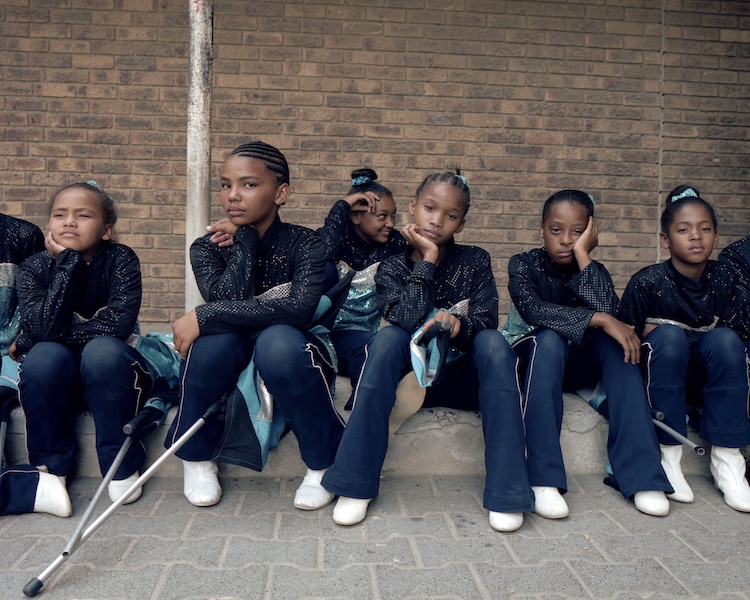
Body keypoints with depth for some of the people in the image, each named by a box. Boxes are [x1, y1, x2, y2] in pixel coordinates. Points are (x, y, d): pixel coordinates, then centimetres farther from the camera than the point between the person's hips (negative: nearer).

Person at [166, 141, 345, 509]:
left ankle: (323, 463, -14)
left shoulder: (304, 244, -12)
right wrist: (244, 240, -18)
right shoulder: (207, 247, -4)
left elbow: (299, 308, -33)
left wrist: (204, 317, -33)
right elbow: (230, 300, -25)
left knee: (278, 339, -36)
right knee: (216, 337, -32)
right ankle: (196, 458, -6)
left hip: (294, 367, -2)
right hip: (231, 368, 2)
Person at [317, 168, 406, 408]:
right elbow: (324, 256, -26)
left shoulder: (395, 244, 6)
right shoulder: (337, 238, 0)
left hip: (370, 332, -1)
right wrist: (342, 206, -19)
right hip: (330, 329, 1)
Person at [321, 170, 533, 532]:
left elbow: (487, 319, -10)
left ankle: (506, 490, -29)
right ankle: (356, 484, -29)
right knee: (388, 337, -30)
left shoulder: (475, 262, 4)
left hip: (463, 377, 1)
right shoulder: (392, 267, 1)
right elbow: (410, 320, -17)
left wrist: (458, 323, -32)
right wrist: (427, 261, -15)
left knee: (493, 343, -29)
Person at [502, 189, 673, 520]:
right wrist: (598, 319, -36)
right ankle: (543, 479, -42)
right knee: (550, 338, -36)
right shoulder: (524, 264, -9)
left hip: (577, 366, 3)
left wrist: (582, 255, -23)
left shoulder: (593, 271, -1)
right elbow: (533, 310, -31)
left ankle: (640, 472, -30)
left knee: (618, 343, -26)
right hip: (530, 359, -3)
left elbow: (608, 312, -25)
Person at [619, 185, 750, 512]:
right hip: (659, 376, -2)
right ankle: (668, 454, -23)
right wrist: (653, 334, -25)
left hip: (706, 380, 3)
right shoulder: (647, 282, -14)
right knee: (669, 335, -31)